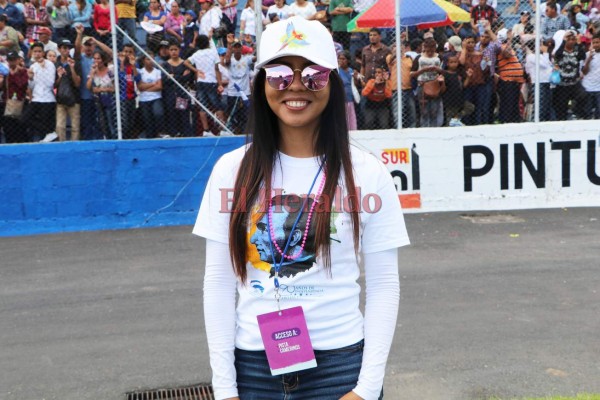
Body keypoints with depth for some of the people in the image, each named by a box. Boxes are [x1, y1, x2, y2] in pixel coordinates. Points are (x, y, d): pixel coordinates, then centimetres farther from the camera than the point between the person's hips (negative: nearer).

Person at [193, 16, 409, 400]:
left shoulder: (367, 173, -4)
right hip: (253, 363, 1)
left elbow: (384, 285, -2)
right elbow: (219, 282, 0)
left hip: (340, 361, -1)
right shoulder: (232, 170, -2)